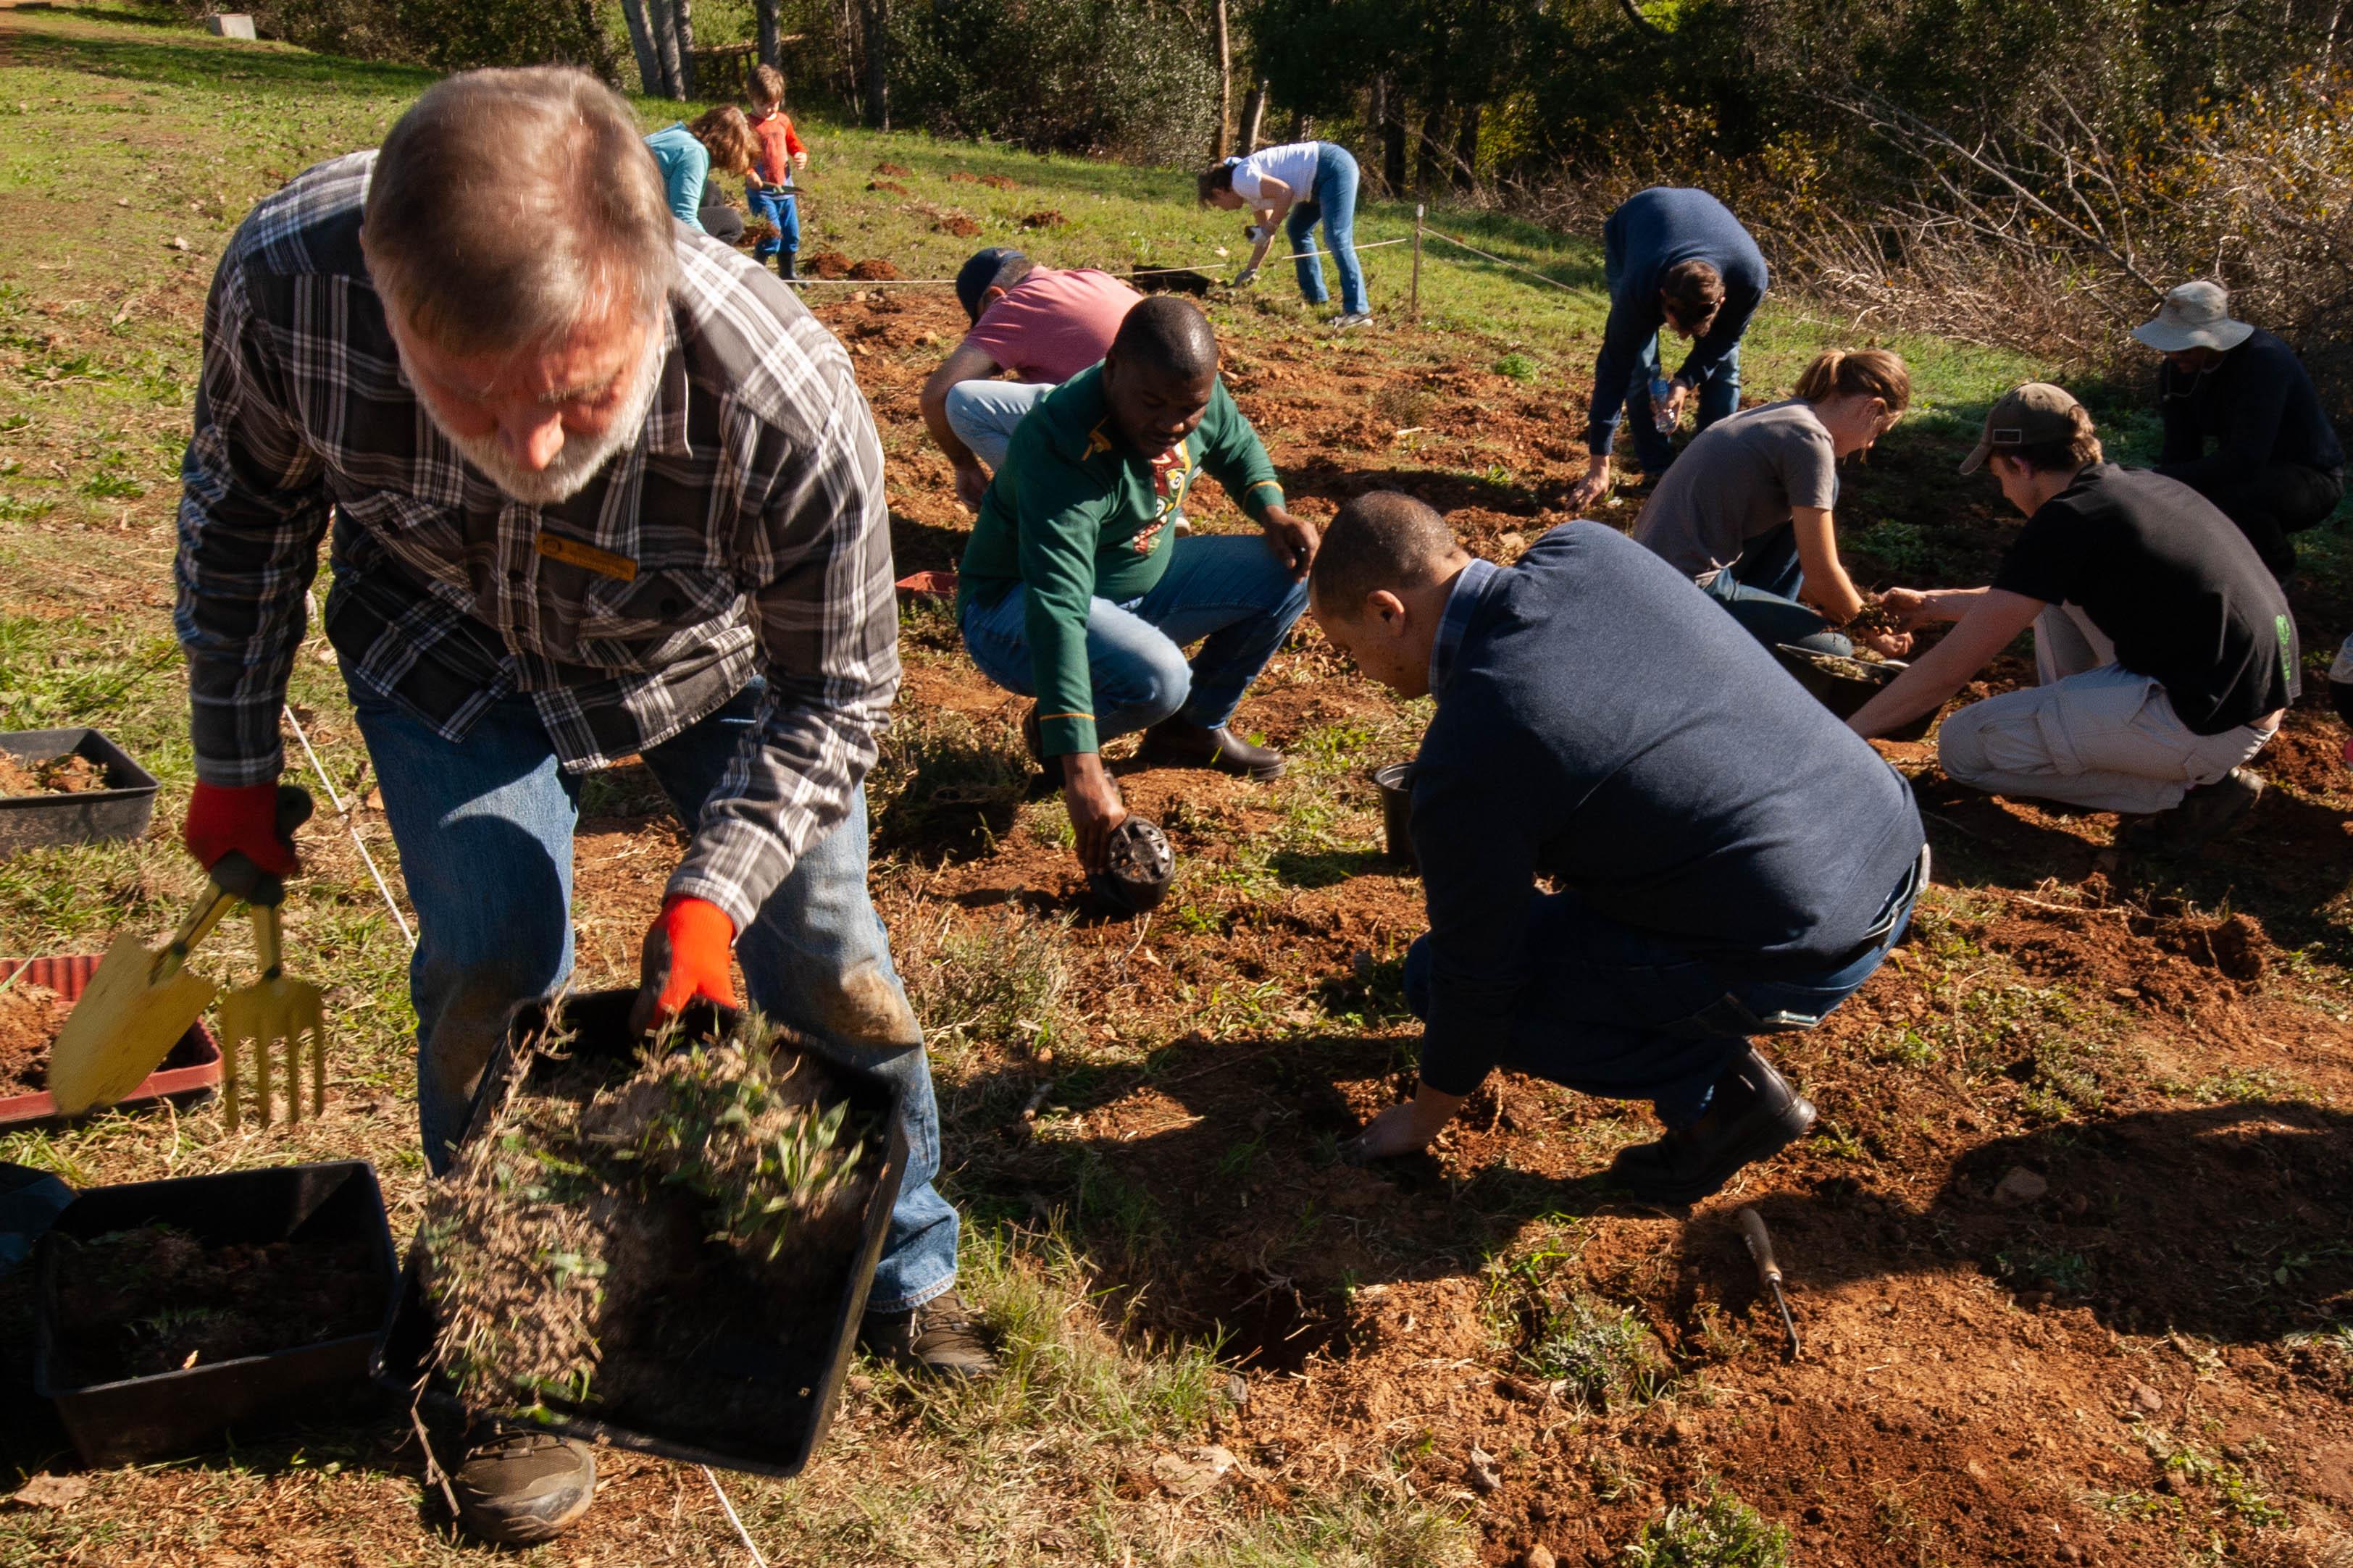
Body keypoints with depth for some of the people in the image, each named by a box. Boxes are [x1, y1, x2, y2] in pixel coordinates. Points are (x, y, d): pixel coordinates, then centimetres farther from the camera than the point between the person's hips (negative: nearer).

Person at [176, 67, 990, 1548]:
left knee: (823, 955, 3)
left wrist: (713, 885, -32)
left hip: (718, 653, 0)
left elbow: (834, 694, -22)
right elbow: (245, 500, -10)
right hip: (449, 646, 1)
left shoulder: (788, 404, -41)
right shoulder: (287, 276, -35)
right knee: (491, 967, -11)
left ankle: (908, 1272, 30)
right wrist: (236, 757, -2)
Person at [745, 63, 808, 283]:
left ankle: (788, 272, 27)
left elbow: (794, 145, 23)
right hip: (761, 190, -6)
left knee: (791, 232, 12)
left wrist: (802, 156, 1)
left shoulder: (783, 120, 11)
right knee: (772, 233, -15)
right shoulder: (748, 125, -8)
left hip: (785, 188, 6)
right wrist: (749, 174, -27)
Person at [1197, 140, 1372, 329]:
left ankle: (1358, 311, -22)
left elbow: (1285, 192, -21)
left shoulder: (1241, 180, -11)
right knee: (1296, 229, 20)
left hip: (1333, 167, -11)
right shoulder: (1251, 191, 19)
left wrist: (1267, 230, -12)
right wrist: (1251, 270, 34)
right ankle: (1314, 297, 25)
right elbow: (1265, 225, 29)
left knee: (1337, 239, -18)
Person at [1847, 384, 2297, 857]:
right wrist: (1933, 604, 35)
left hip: (2215, 725, -9)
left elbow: (1949, 669, -13)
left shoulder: (2065, 522, -15)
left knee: (1963, 746, -5)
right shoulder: (2137, 484, 11)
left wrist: (1848, 731, -2)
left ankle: (2191, 787, 0)